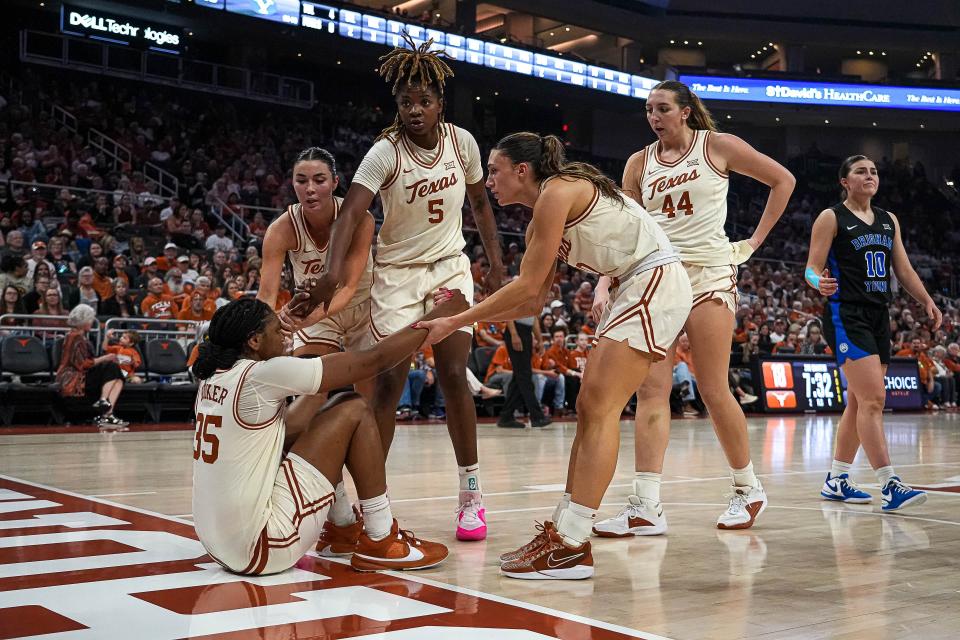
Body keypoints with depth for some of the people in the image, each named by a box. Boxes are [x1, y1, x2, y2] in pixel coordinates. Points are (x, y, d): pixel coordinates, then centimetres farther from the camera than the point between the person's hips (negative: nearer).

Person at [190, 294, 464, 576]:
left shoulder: (212, 378, 7)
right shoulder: (262, 375, -16)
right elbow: (374, 360, -11)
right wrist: (436, 316, 1)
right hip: (260, 546, -9)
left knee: (311, 404, 19)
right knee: (354, 411, -3)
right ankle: (381, 543, 4)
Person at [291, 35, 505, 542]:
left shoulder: (462, 141, -5)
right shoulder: (386, 152, -17)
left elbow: (480, 203, 9)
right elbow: (351, 211, -30)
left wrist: (495, 262, 4)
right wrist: (335, 268, -46)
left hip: (451, 267, 2)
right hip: (398, 272, -2)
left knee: (454, 375, -4)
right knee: (389, 382, -5)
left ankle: (471, 492, 6)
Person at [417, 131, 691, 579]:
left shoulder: (557, 192, -13)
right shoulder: (543, 217, 16)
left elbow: (526, 287, -15)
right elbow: (533, 301, 14)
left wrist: (455, 323, -11)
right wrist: (462, 317, 9)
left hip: (657, 284, -10)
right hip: (637, 290, 10)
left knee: (600, 407, -14)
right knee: (590, 407, 6)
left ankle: (572, 546, -15)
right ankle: (564, 529, 9)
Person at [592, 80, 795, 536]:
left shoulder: (718, 146, 2)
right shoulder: (639, 163, 11)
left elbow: (782, 180, 9)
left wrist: (755, 241, 4)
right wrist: (604, 284, -3)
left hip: (708, 275, -3)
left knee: (713, 392, -3)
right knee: (651, 391, -6)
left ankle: (748, 489, 17)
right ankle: (646, 507, -8)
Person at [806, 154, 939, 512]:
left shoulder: (889, 220, 16)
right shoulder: (831, 218, -3)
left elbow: (904, 270, 17)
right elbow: (812, 268, -8)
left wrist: (927, 302, 5)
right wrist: (820, 283, -30)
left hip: (878, 316, 7)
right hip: (846, 315, -7)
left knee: (859, 403, 9)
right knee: (874, 398, -16)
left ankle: (836, 481, 18)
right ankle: (889, 486, -17)